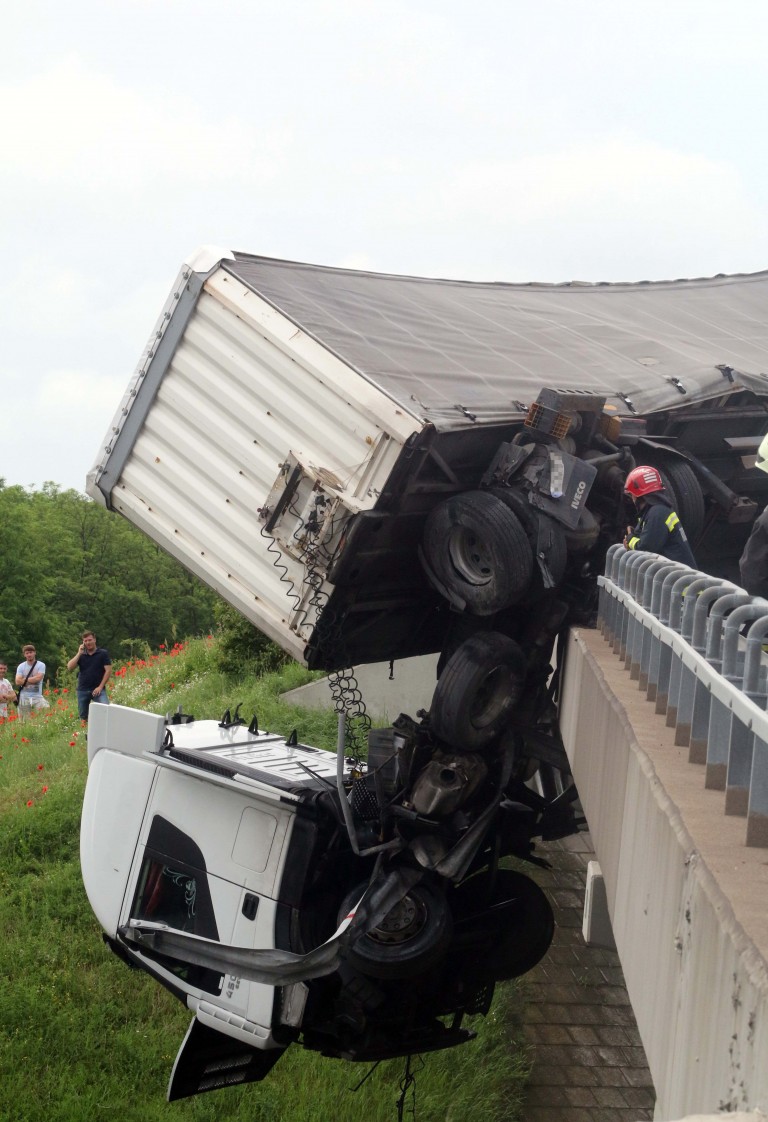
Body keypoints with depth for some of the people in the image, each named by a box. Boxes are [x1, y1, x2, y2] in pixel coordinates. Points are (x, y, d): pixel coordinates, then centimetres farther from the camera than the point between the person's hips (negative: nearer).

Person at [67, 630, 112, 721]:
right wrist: (79, 653, -9)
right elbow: (69, 667, -2)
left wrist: (100, 687, -11)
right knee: (83, 717, 9)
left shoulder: (103, 653, 0)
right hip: (83, 690, 4)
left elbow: (108, 670, -4)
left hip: (97, 689, -4)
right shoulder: (81, 655, 10)